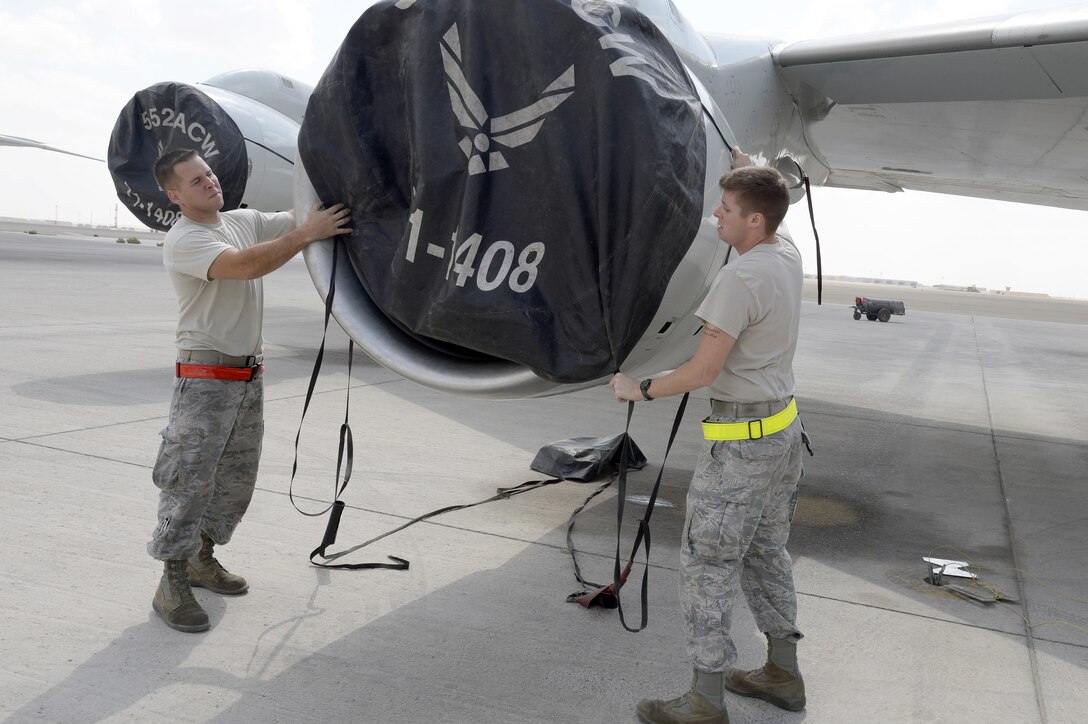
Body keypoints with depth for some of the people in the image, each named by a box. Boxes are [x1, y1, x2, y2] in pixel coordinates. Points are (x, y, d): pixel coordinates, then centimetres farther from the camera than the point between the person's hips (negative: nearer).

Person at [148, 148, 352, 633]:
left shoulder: (245, 221, 11)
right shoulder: (183, 240, -14)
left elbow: (294, 220, 10)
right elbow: (247, 265, -28)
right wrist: (308, 233, -30)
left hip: (249, 376, 8)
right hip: (205, 376, -8)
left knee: (236, 479, 14)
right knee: (189, 479, -5)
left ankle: (201, 559, 30)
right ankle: (172, 585, 3)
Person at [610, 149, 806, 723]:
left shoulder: (740, 278, -22)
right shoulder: (788, 257, 4)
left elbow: (702, 372, -22)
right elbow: (774, 228, 31)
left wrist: (642, 390, -7)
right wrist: (747, 171, 38)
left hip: (742, 439, -9)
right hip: (784, 426, 9)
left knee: (706, 562, -1)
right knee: (766, 551, 19)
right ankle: (783, 674, 31)